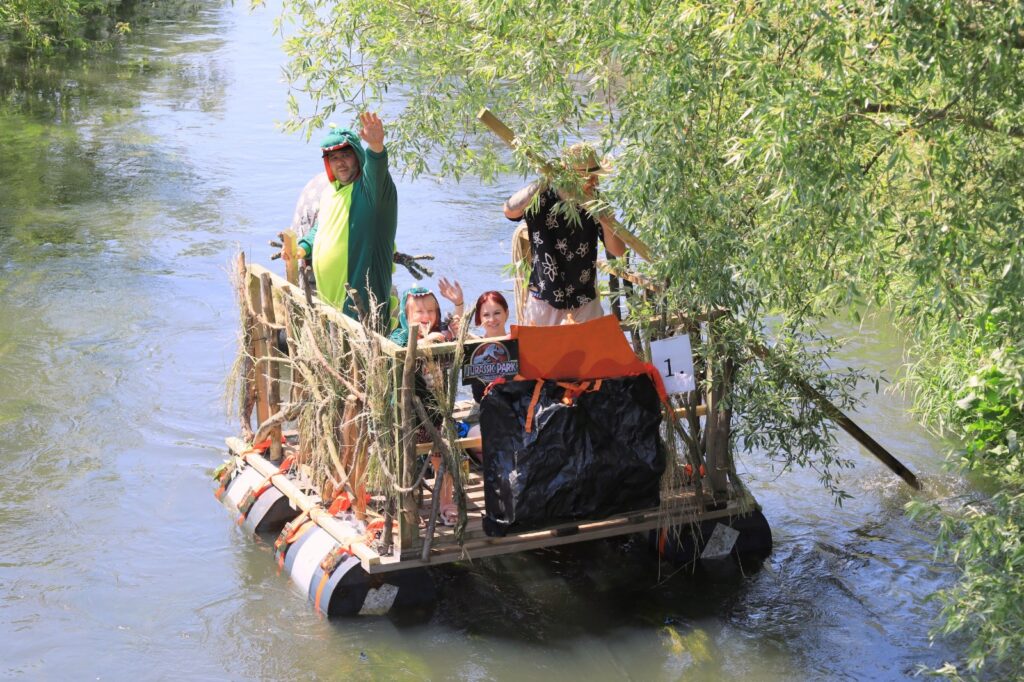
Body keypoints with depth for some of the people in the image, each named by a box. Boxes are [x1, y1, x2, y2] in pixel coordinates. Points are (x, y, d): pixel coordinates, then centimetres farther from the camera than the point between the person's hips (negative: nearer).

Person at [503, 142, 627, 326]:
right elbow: (510, 211, -35)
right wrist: (542, 181, -36)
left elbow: (618, 250, -6)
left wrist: (604, 219, -23)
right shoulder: (541, 200, -13)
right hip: (545, 302, -3)